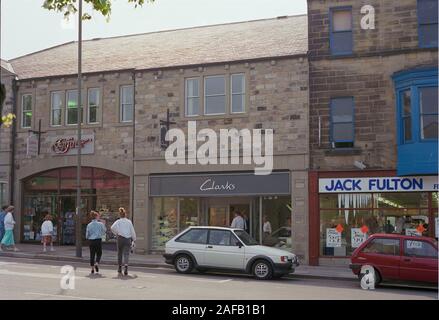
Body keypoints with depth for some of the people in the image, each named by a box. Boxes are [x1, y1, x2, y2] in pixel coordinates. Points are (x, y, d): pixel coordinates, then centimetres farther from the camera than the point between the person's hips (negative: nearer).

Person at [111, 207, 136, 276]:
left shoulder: (118, 221, 2)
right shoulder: (129, 221, 6)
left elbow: (112, 227, -15)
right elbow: (132, 231, 6)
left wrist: (116, 234, 1)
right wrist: (134, 240, 14)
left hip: (121, 238, 0)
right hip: (128, 239, 0)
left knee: (120, 253, 15)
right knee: (126, 254, -4)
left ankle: (120, 268, 22)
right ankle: (126, 265, -29)